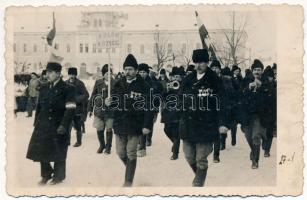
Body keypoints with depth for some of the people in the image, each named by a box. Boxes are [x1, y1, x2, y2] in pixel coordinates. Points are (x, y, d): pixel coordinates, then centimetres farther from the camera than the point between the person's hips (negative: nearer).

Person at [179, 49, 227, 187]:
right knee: (189, 157, 13)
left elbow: (221, 103, -9)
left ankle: (198, 184, 17)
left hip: (205, 127, -4)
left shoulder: (214, 81, -6)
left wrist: (221, 123, -16)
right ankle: (199, 177, 40)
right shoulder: (188, 80, 6)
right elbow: (181, 101, 11)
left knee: (201, 160, 2)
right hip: (188, 125, 5)